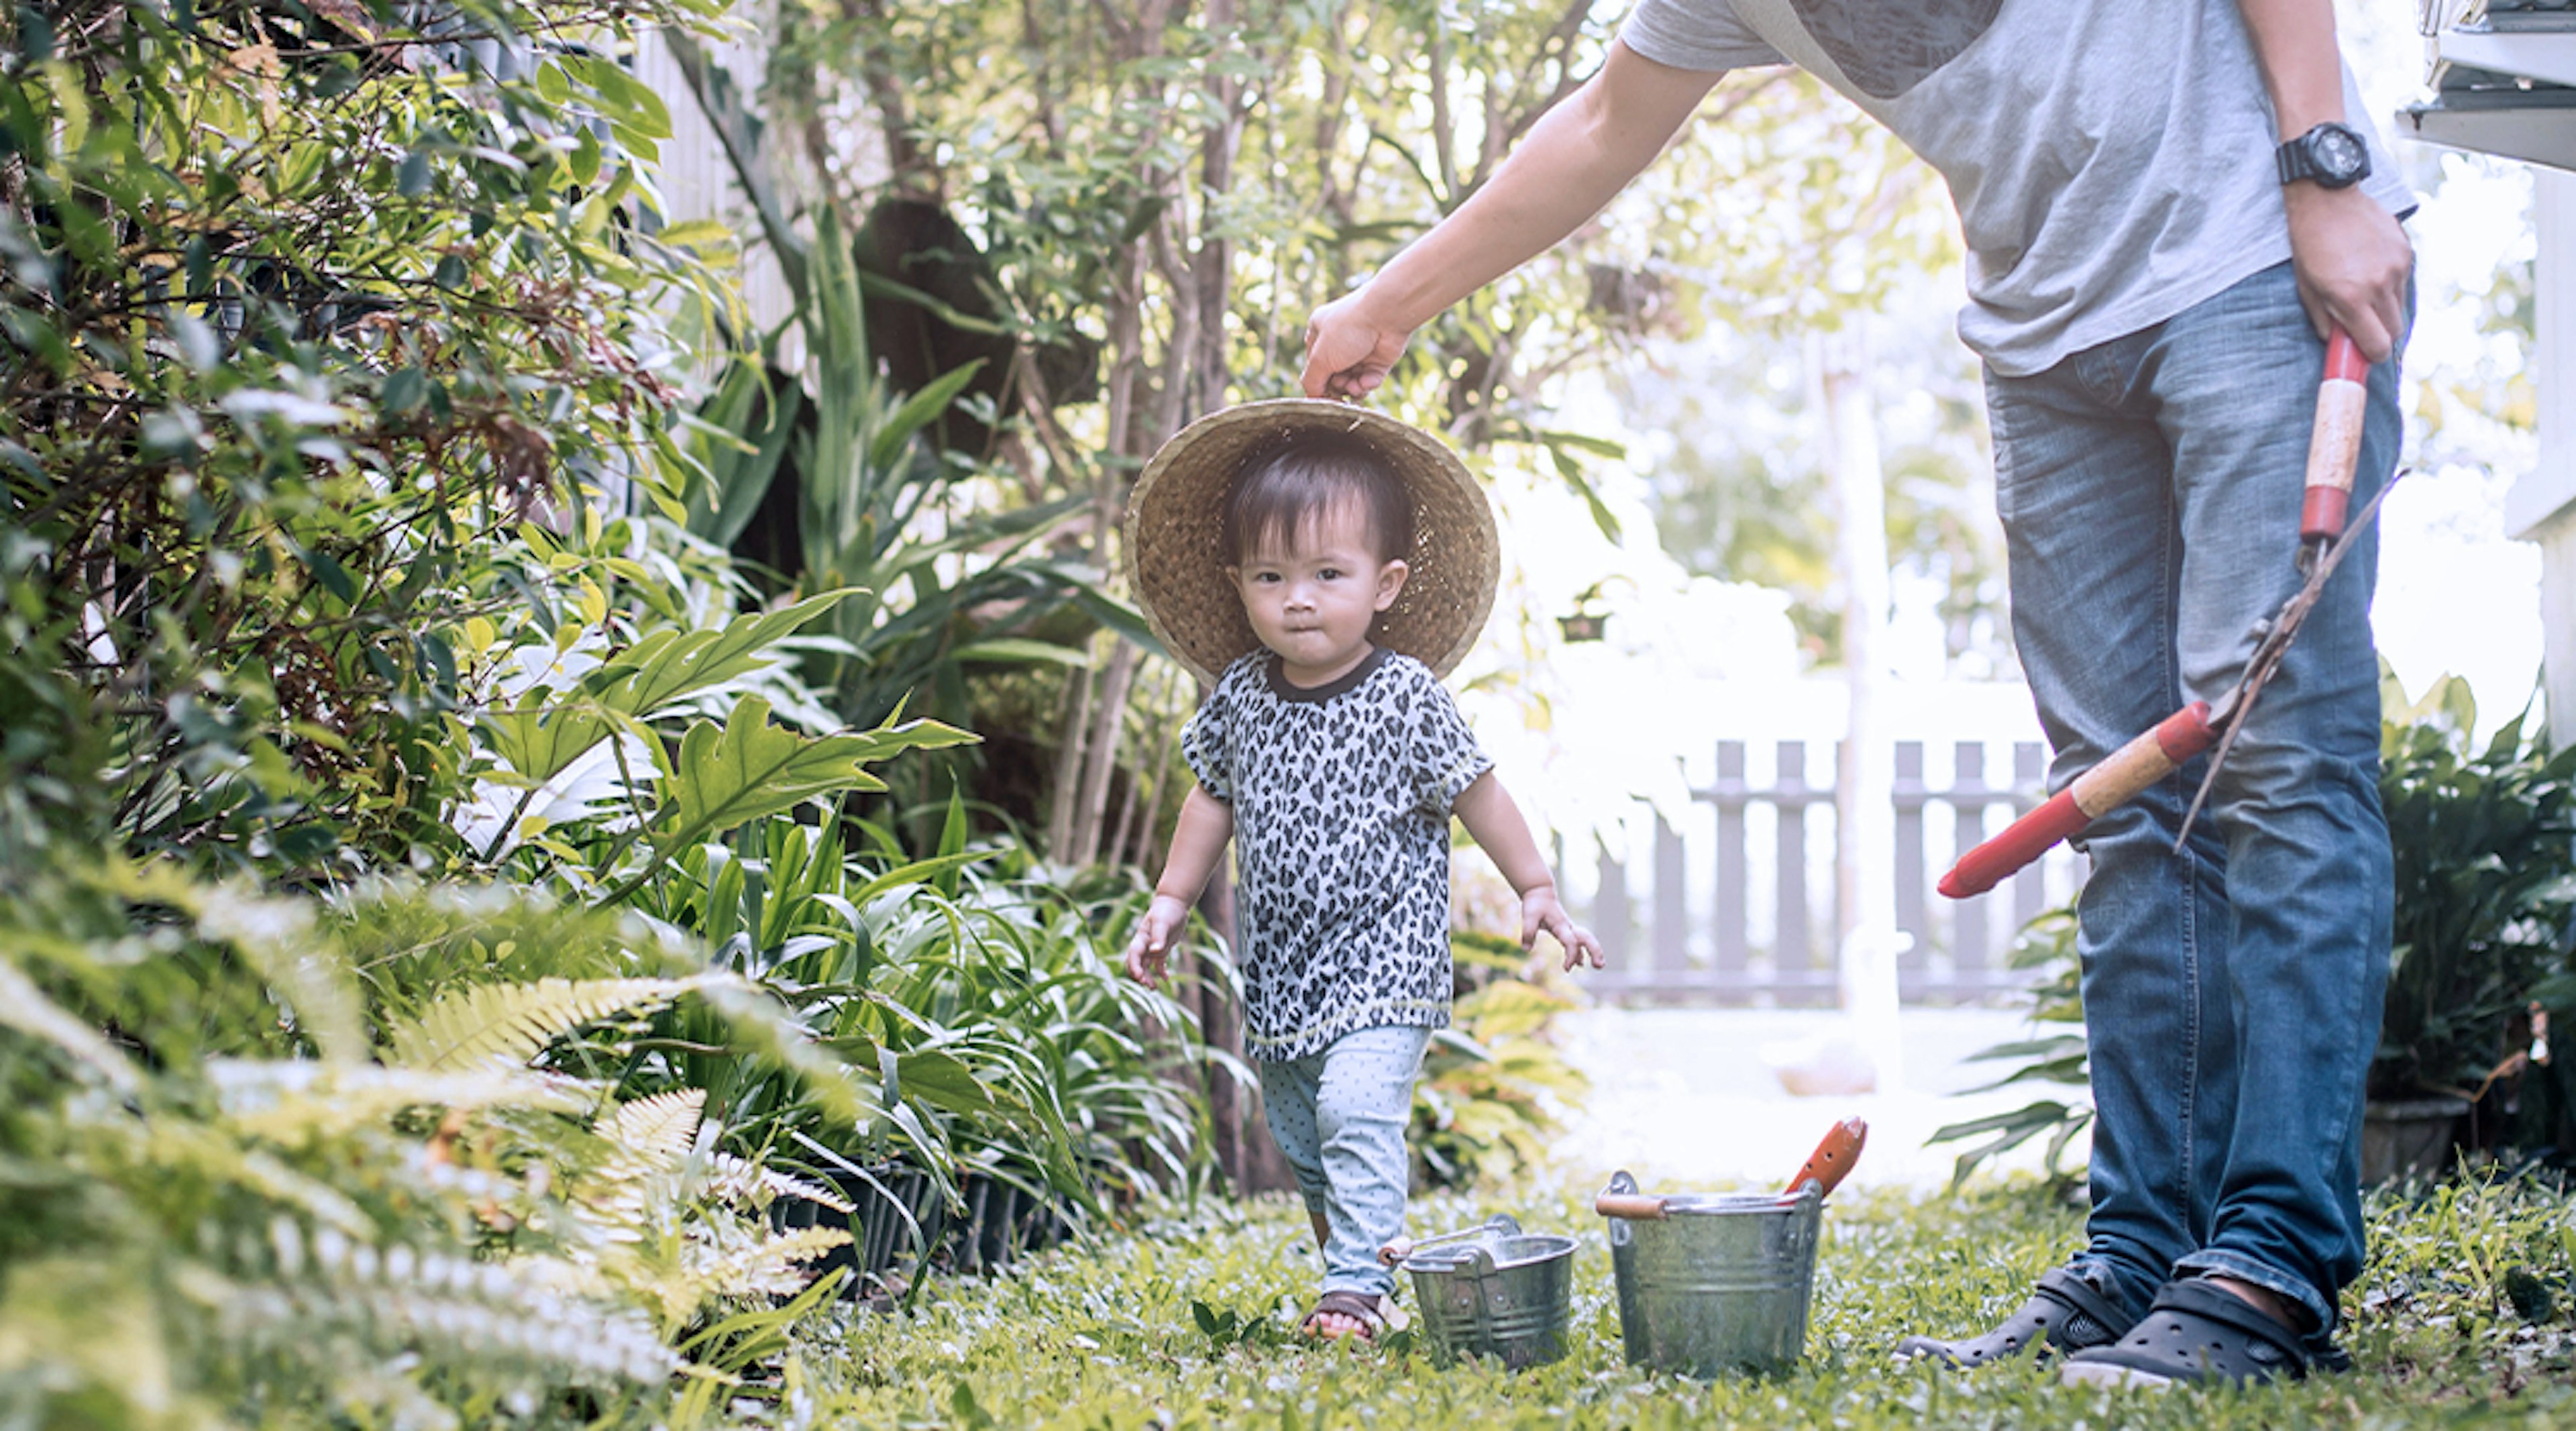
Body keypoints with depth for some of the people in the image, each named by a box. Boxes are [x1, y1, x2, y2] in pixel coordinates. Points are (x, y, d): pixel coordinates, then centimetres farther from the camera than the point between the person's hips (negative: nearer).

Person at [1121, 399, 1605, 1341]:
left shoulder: (1405, 697, -12)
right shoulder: (1241, 695, 1)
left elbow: (1475, 794, -3)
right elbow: (1213, 799, 15)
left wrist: (1537, 892, 1)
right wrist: (1171, 900, 17)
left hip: (1382, 959, -6)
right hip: (1279, 964, 6)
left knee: (1357, 1114, -21)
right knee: (1297, 1136, 13)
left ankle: (1357, 1286, -19)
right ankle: (1349, 1255, 29)